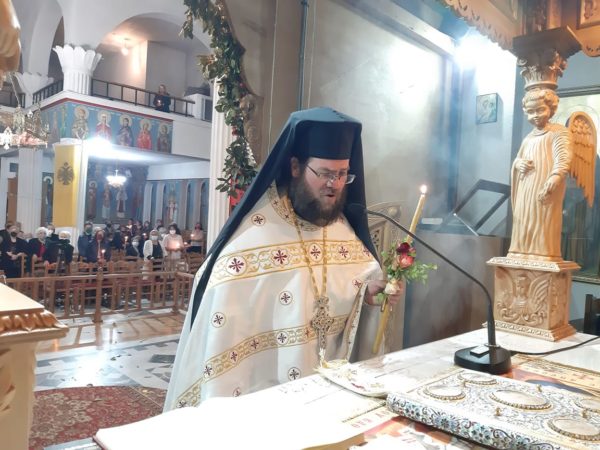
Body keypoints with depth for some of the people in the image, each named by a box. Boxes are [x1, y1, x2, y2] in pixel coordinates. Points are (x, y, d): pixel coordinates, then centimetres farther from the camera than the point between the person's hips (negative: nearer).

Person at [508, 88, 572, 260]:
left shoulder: (559, 132, -1)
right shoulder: (528, 138, 21)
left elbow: (563, 157, -17)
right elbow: (517, 159, 27)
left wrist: (555, 176, -36)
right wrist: (518, 163, 0)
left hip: (546, 189, -7)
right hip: (525, 190, 7)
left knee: (543, 224, -11)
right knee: (523, 224, 6)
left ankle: (543, 257, -9)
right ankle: (522, 256, 12)